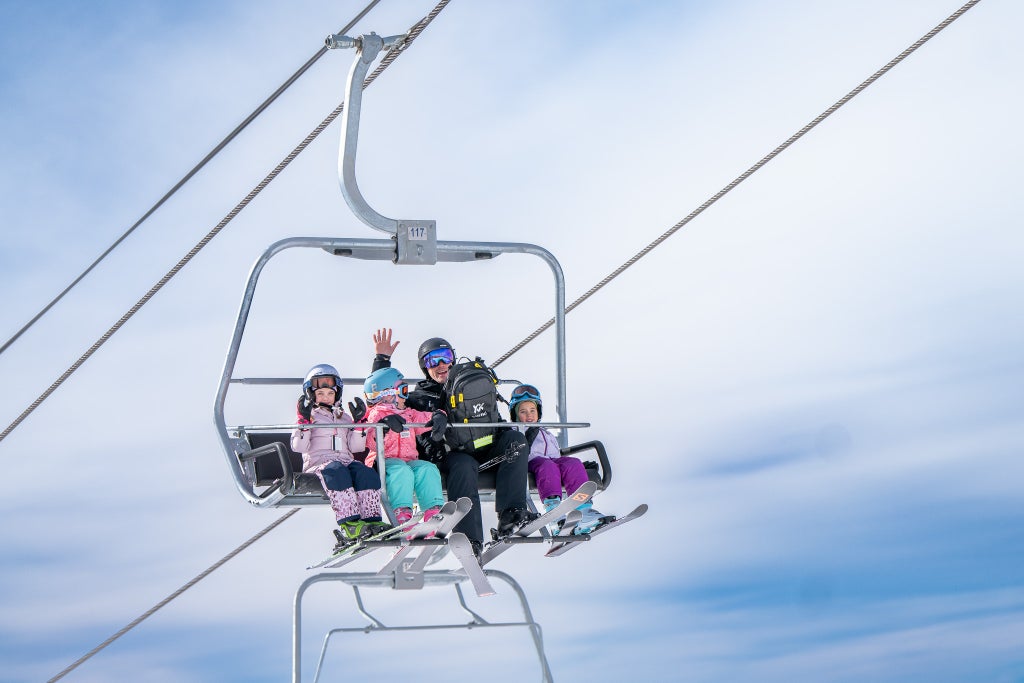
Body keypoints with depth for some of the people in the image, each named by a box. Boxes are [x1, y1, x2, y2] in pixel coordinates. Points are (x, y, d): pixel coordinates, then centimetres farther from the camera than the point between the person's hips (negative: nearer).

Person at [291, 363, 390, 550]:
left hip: (346, 460, 5)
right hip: (318, 462, -4)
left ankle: (371, 520, -36)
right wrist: (304, 421, -11)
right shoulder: (309, 415, 15)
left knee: (366, 474, -28)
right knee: (337, 472, -39)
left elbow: (356, 447, 16)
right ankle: (349, 522, -51)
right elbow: (298, 446, -1)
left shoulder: (344, 417, 28)